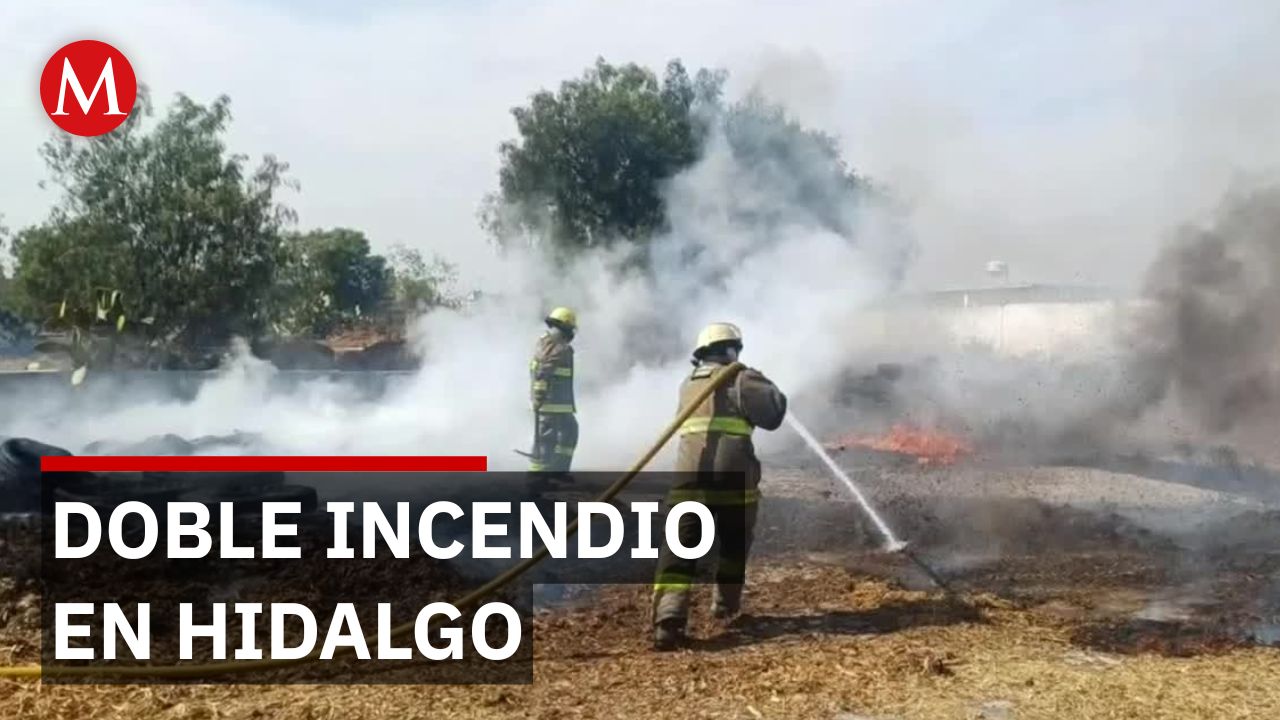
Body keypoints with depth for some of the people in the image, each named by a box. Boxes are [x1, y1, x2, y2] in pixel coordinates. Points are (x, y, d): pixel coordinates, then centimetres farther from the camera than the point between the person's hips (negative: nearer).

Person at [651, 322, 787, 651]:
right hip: (733, 476, -3)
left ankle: (668, 619, -22)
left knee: (679, 549, -5)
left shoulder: (688, 385, 22)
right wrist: (765, 386, 15)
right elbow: (773, 412, -6)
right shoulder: (740, 379, 2)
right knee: (734, 545, 22)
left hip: (689, 476, 3)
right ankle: (726, 605, 33)